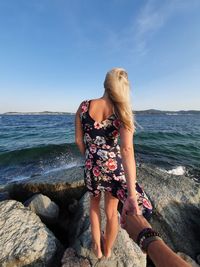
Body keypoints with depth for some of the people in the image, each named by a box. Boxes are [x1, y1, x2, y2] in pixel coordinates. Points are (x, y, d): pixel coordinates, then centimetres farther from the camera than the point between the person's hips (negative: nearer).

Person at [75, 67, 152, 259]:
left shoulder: (84, 106, -9)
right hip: (114, 167, -1)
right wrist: (131, 193, -29)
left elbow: (78, 140, -3)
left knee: (94, 203, 34)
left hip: (91, 167, 2)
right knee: (111, 211, 27)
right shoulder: (122, 112, -16)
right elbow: (127, 149, -29)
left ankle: (97, 248, 52)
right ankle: (107, 251, 56)